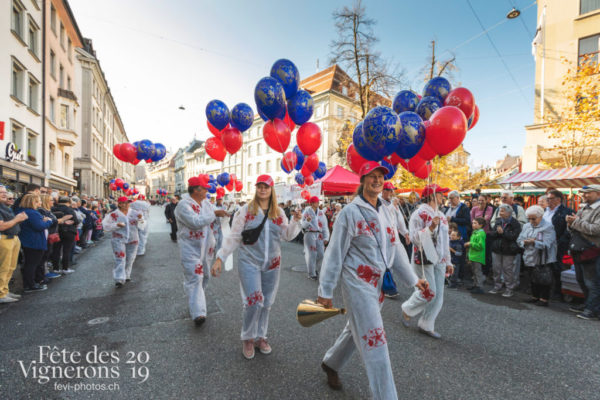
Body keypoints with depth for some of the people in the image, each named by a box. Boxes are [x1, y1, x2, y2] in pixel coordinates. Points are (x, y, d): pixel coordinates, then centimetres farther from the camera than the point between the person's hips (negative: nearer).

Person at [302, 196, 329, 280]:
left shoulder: (321, 213, 10)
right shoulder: (307, 212, 0)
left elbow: (325, 226, 9)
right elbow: (303, 225, 0)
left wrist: (326, 237, 2)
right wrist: (307, 221, -22)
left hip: (319, 235, 4)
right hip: (309, 234, -4)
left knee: (321, 254, 1)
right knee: (311, 254, -3)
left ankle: (316, 269, 26)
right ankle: (311, 274, 10)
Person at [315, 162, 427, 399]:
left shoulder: (385, 212, 7)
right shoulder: (350, 212, -13)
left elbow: (394, 250, 12)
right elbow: (335, 253, -11)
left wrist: (413, 280, 11)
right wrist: (325, 291, -9)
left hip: (378, 283, 7)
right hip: (357, 283, -7)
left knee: (356, 330, 21)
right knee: (374, 340, -2)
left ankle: (330, 364, 46)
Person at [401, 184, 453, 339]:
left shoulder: (441, 216, 13)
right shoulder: (419, 214, -11)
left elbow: (445, 240, 18)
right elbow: (414, 238, -19)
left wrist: (448, 261, 18)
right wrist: (431, 228, -29)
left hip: (439, 259, 8)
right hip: (423, 258, -8)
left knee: (438, 295, 8)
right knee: (429, 292, -6)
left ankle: (426, 325, 24)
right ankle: (407, 310, 21)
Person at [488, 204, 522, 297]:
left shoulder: (515, 223, -9)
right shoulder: (498, 221, 8)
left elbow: (514, 236, -19)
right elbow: (492, 234, 3)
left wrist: (503, 232, -19)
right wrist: (497, 232, -16)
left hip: (508, 251, -5)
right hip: (496, 249, 6)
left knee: (508, 269, 2)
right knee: (496, 268, 11)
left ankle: (510, 289, 15)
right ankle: (497, 287, 24)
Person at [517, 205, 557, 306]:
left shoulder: (548, 227, -10)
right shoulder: (526, 226, 9)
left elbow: (546, 244, -19)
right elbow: (519, 240, 6)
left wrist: (534, 242, -35)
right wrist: (524, 242, -15)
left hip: (543, 260, -6)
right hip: (530, 259, 6)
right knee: (532, 279, 15)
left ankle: (544, 299, 15)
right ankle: (535, 297, 29)